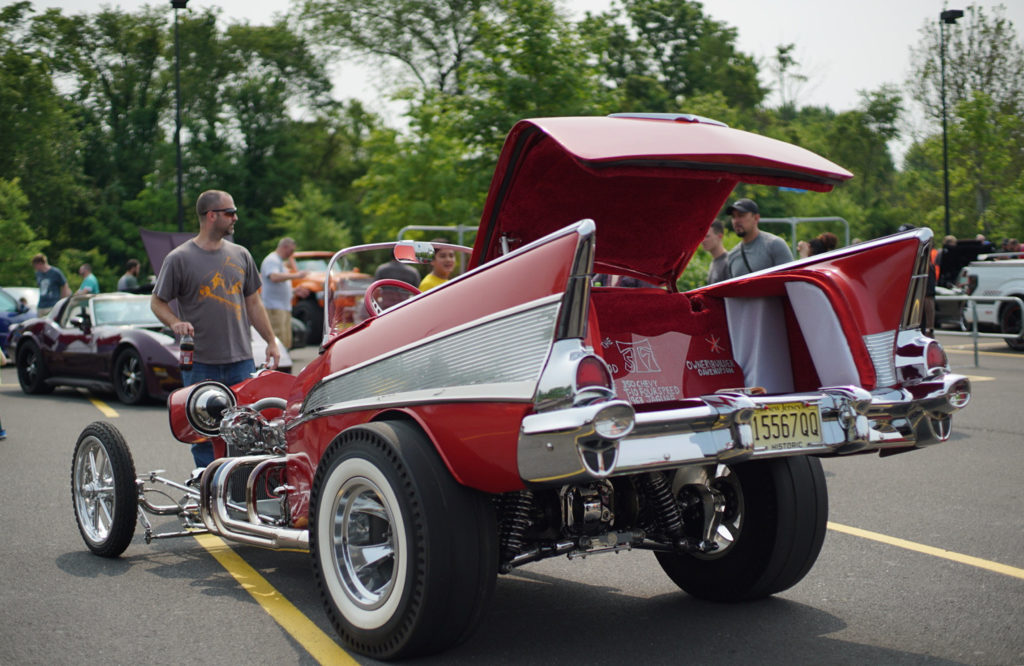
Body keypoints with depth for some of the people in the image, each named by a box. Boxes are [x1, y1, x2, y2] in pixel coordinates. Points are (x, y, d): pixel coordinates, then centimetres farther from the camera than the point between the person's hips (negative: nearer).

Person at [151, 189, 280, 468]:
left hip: (241, 362, 3)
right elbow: (157, 302, 3)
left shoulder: (240, 255, 12)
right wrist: (175, 323, -16)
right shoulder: (180, 258, -1)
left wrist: (271, 342, 14)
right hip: (200, 364, -3)